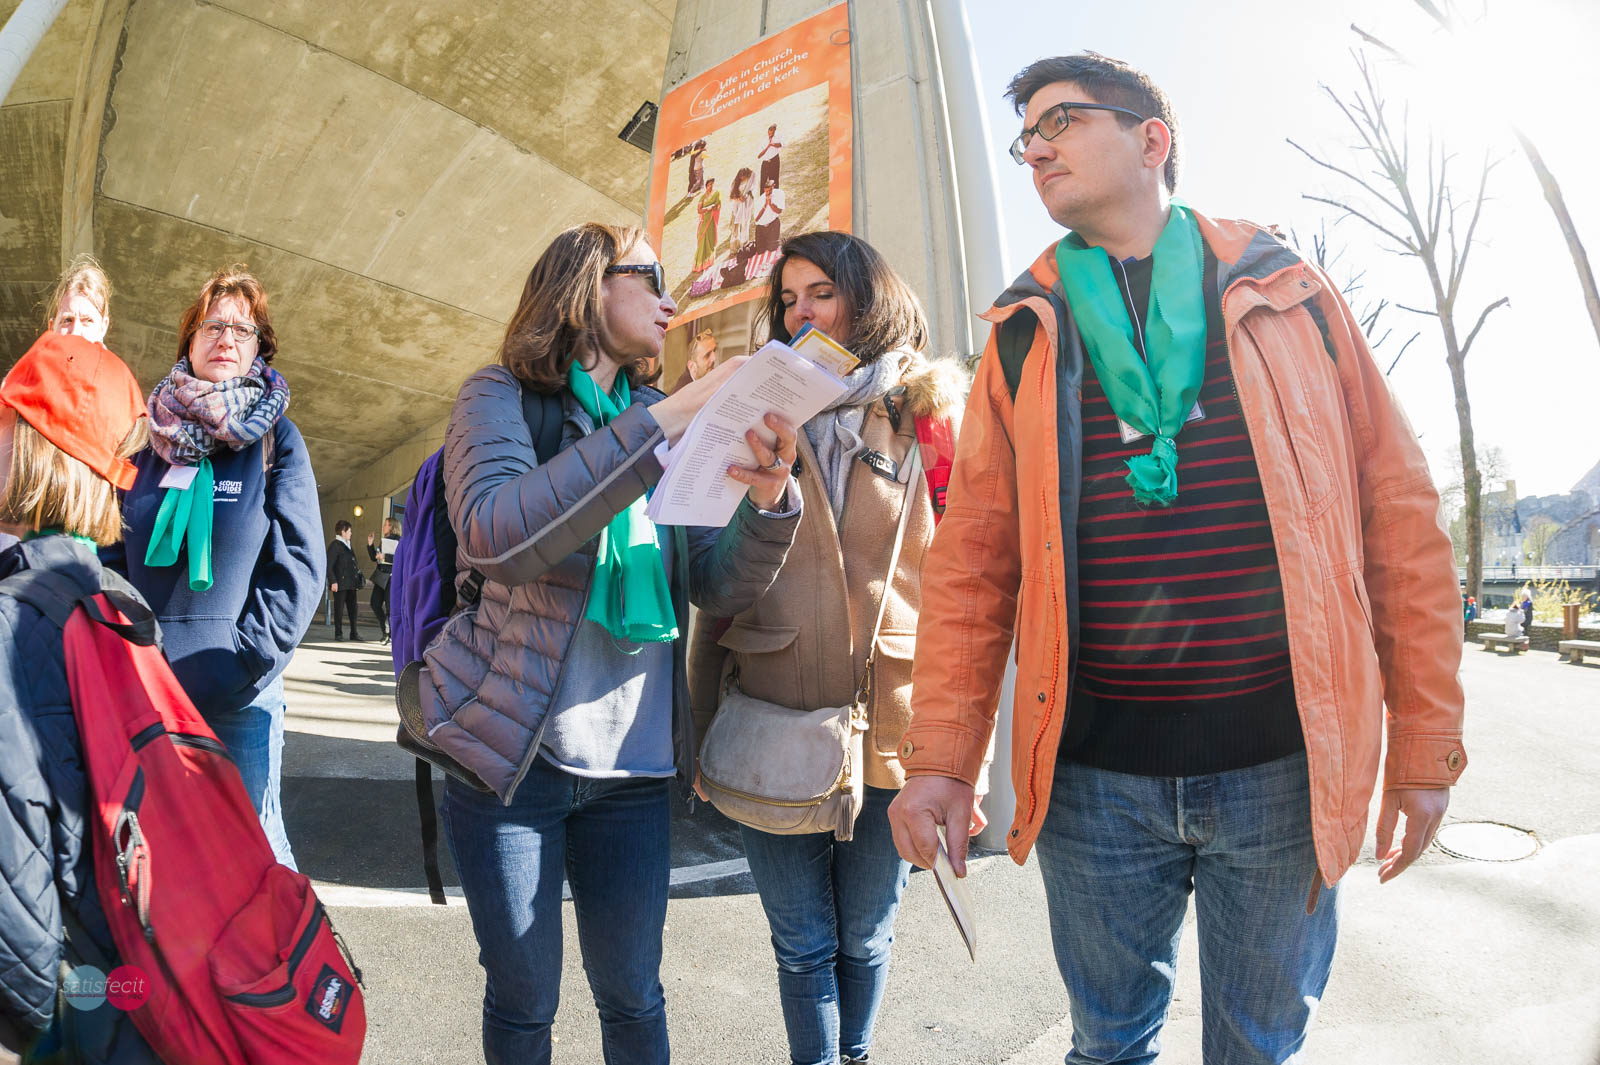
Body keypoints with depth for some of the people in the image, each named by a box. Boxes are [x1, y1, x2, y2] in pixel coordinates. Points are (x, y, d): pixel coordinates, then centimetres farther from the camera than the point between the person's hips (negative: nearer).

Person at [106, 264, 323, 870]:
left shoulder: (275, 441, -1)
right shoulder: (150, 439, 7)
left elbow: (301, 567, -6)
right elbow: (112, 555, 11)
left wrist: (247, 661, -12)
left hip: (239, 700, -3)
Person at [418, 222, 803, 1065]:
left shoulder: (665, 426, 9)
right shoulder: (502, 397, -2)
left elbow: (720, 587, 1)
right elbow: (495, 534, -24)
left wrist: (768, 498, -20)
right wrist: (668, 420, -27)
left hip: (634, 764, 3)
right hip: (511, 754, -3)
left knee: (632, 995, 11)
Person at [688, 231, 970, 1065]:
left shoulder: (931, 412, 2)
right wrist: (704, 723, 3)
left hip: (889, 733, 0)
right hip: (771, 731, 1)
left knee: (864, 939, 17)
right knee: (803, 945, 11)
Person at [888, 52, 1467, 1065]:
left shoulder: (1291, 295, 4)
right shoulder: (1024, 335, 6)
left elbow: (1399, 516, 3)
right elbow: (973, 555, 0)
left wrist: (1425, 745, 0)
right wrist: (942, 755, -6)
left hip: (1284, 765, 0)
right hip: (1091, 772, 1)